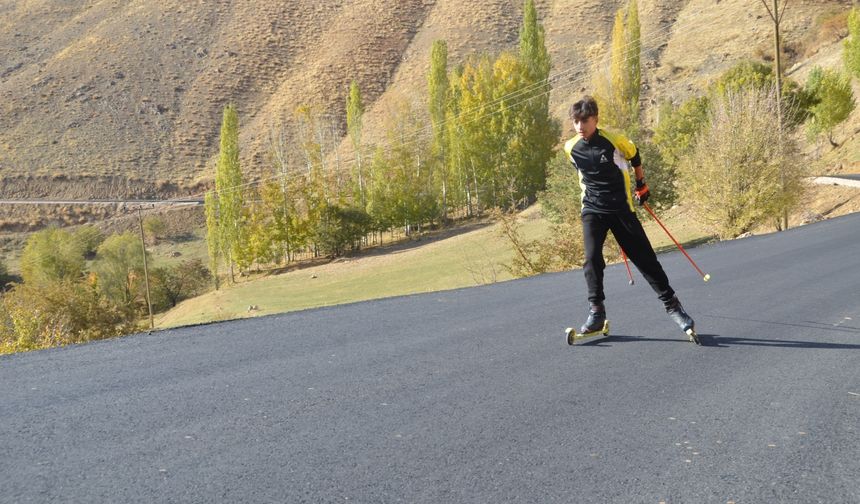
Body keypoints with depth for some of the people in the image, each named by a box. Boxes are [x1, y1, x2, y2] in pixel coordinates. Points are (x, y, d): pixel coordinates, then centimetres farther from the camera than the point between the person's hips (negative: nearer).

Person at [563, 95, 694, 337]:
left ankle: (672, 305, 13)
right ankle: (596, 312, -6)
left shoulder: (615, 140, -10)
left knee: (645, 258, 1)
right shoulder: (571, 148, -2)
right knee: (592, 258, -16)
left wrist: (641, 185, 19)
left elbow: (634, 156, 11)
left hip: (621, 208, -2)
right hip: (592, 210, 2)